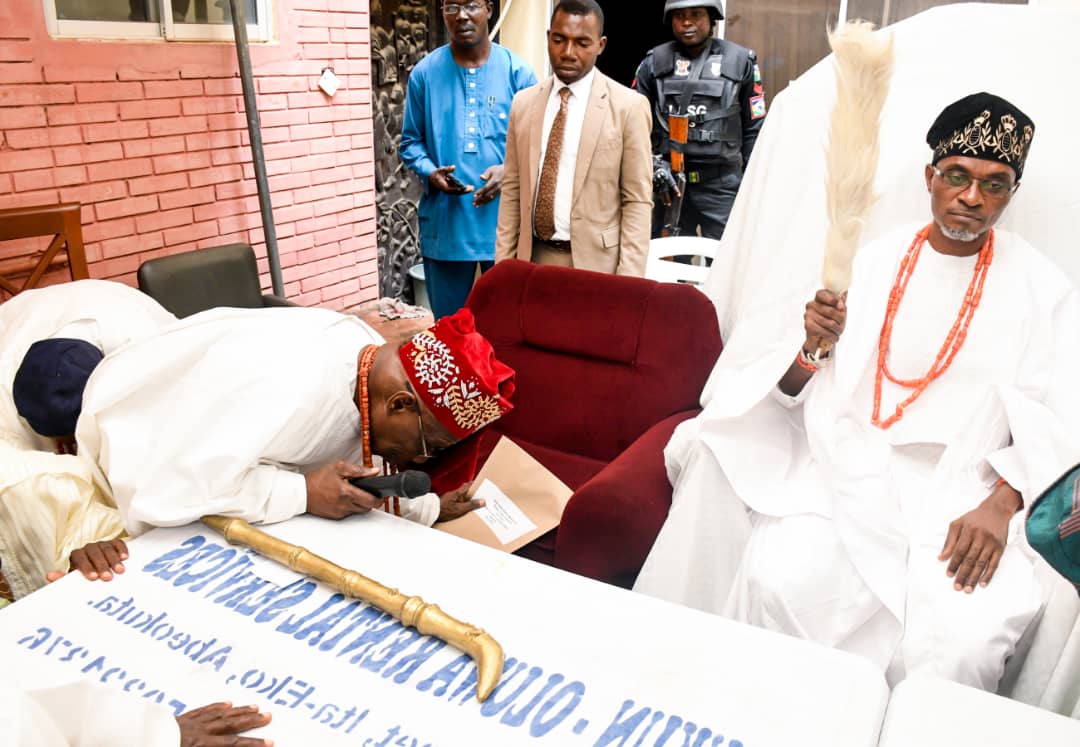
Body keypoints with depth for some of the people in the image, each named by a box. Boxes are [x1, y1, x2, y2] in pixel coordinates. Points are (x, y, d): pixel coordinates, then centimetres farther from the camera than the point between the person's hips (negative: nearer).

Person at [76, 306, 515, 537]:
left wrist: (430, 509, 2)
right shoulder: (286, 390, -43)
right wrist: (303, 493, -40)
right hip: (132, 451, -6)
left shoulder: (374, 363, -16)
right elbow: (159, 494, -42)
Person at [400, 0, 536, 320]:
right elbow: (411, 141, 8)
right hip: (444, 224, 1)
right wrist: (431, 173, -12)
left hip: (504, 221, -1)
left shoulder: (517, 71, -2)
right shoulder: (424, 73, 2)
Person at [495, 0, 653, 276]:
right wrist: (504, 263, 4)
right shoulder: (523, 102, 7)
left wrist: (628, 280, -12)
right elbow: (512, 189, 8)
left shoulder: (628, 106, -5)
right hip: (533, 258, 3)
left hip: (596, 261, -3)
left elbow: (637, 201, -7)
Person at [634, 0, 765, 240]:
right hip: (668, 184, 1)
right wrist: (653, 165, -7)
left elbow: (754, 127, 7)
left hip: (721, 184, -1)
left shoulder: (740, 61, 4)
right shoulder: (654, 62, 6)